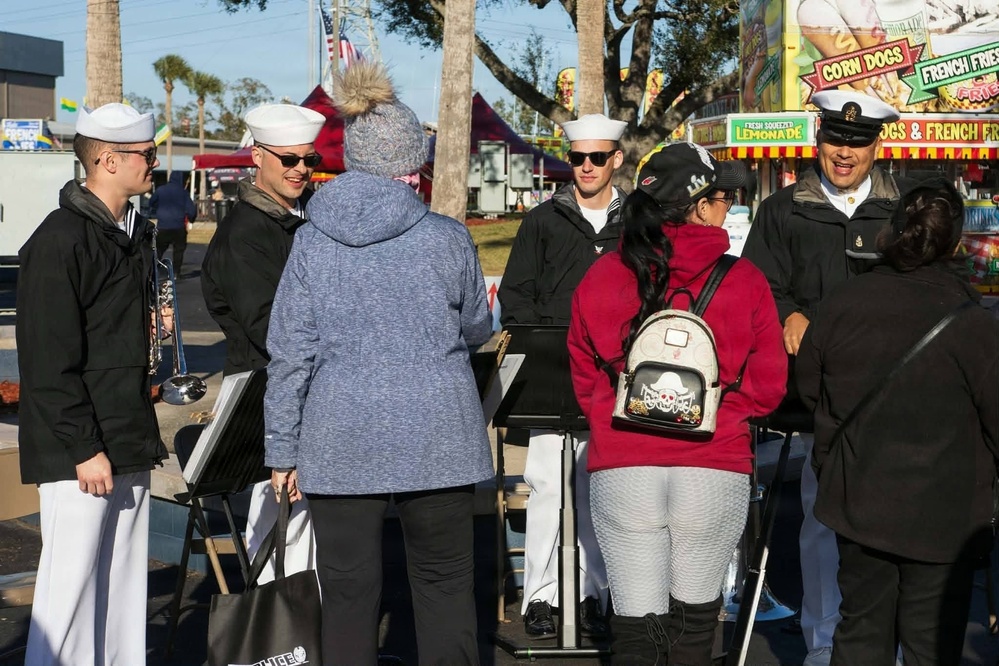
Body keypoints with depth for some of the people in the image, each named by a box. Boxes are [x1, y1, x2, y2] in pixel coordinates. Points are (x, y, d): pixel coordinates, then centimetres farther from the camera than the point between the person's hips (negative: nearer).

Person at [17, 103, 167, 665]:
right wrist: (84, 448, -19)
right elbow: (50, 362, -18)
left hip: (130, 448, 8)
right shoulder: (60, 242, -14)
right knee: (72, 583, -2)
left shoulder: (136, 234, 13)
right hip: (79, 453, -8)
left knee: (125, 579, 14)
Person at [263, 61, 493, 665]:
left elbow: (291, 352, -1)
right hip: (437, 439, -1)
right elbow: (477, 329, 9)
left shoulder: (313, 240, -2)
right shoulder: (448, 238, -5)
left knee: (349, 591, 9)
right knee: (444, 583, 13)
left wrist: (284, 451, 6)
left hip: (342, 442, 1)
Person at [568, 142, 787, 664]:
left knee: (635, 618, 6)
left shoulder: (600, 277, 0)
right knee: (695, 611, 16)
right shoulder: (744, 281, -5)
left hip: (621, 469, 1)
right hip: (714, 469, -1)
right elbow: (767, 385, 0)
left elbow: (583, 378, 8)